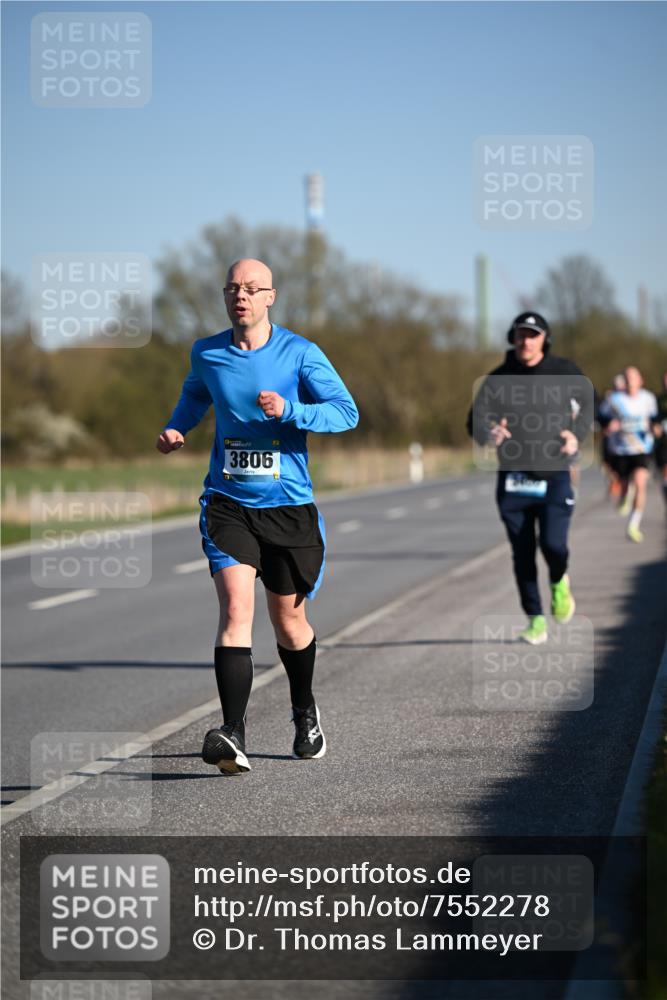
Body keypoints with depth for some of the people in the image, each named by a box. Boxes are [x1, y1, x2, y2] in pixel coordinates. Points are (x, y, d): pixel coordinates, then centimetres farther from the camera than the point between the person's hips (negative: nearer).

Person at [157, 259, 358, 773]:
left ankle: (305, 713, 41)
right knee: (236, 606, -20)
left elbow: (347, 411, -8)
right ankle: (233, 735, -27)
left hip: (289, 505, -1)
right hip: (228, 503, 1)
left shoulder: (300, 353, -4)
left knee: (289, 621, 13)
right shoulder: (206, 354, 5)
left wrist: (288, 410, -23)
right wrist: (176, 428, 6)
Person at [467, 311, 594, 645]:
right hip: (513, 480, 1)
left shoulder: (564, 372, 2)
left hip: (554, 477, -1)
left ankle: (559, 582, 19)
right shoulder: (497, 379, 1)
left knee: (553, 544, -16)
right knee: (522, 555, 2)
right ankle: (536, 621, 14)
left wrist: (577, 433, 1)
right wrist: (488, 434, -27)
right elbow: (476, 419, -4)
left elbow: (588, 402, 18)